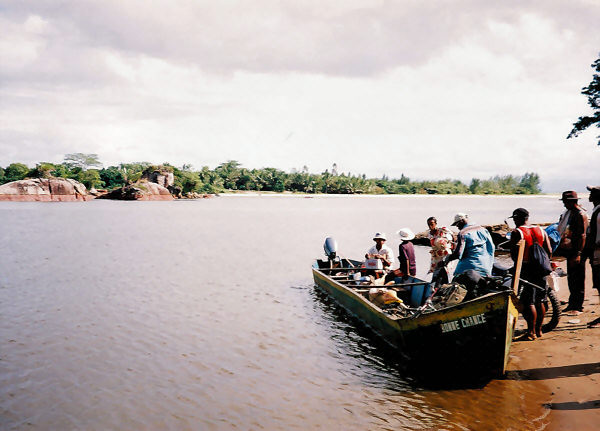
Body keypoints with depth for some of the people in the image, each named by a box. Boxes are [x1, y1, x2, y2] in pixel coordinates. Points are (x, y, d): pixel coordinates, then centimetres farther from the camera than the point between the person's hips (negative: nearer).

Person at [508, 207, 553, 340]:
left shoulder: (516, 233, -8)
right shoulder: (541, 231, 8)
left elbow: (514, 254, -13)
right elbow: (549, 251, 5)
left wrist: (517, 265, 3)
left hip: (526, 269, -6)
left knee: (528, 302, -4)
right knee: (540, 301, 13)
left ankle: (531, 332, -2)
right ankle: (539, 329, 21)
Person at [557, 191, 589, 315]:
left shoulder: (580, 214, -14)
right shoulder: (568, 213, 14)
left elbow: (582, 236, -19)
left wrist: (578, 254, -23)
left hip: (577, 251, -9)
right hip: (570, 250, 9)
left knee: (578, 279, -4)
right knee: (571, 278, 14)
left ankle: (578, 307, 1)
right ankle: (572, 304, 23)